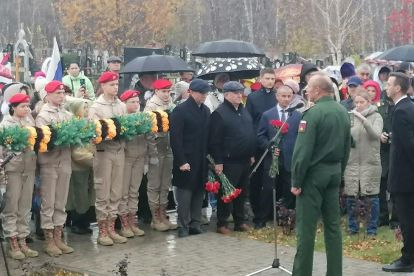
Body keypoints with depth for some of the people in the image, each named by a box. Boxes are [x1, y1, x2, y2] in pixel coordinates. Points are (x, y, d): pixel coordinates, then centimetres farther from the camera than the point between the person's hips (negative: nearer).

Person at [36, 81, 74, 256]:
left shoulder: (67, 115, 12)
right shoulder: (43, 116, -5)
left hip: (65, 161, 6)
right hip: (49, 163, -5)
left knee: (61, 203, 10)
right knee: (48, 203, 0)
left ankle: (58, 238, 16)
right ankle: (49, 241, 6)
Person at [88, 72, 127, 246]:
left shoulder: (122, 106, 10)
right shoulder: (96, 107, -4)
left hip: (120, 151, 5)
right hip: (103, 152, -5)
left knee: (116, 193, 9)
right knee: (103, 193, 0)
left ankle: (111, 228, 17)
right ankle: (102, 231, 7)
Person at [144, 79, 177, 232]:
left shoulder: (171, 106, 7)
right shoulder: (151, 106, -9)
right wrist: (153, 152, -17)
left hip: (168, 150, 6)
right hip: (156, 150, -6)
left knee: (165, 185, 10)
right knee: (154, 185, 2)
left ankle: (163, 216, 18)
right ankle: (155, 218, 7)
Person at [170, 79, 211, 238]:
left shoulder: (206, 110, 11)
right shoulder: (180, 110, -9)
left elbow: (207, 135, 13)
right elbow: (176, 138, -14)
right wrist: (181, 161, -17)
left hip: (201, 160, 6)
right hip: (186, 160, -6)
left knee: (199, 192, 9)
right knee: (185, 193, 0)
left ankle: (195, 223, 18)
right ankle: (183, 226, 7)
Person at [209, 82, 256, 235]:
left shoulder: (244, 111, 12)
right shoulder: (220, 114, -12)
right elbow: (214, 141, -15)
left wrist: (251, 154, 16)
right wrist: (218, 162, -17)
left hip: (245, 160, 8)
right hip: (229, 161, -7)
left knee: (242, 192, 14)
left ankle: (239, 221, 24)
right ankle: (221, 224, 8)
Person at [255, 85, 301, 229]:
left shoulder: (298, 115, 5)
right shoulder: (267, 115, 5)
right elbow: (261, 136, 4)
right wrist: (270, 147, -10)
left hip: (291, 160, 1)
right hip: (272, 159, -1)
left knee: (289, 192, 6)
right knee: (268, 190, 1)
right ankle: (260, 221, 9)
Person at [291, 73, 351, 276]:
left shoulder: (313, 113, -16)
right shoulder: (343, 112, 7)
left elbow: (303, 150, -19)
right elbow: (346, 148, 11)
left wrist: (296, 181, -14)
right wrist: (339, 172, 19)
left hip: (314, 173, -7)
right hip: (334, 172, 7)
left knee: (306, 226, -2)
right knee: (333, 224, 11)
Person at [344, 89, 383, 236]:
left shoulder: (376, 116, -1)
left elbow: (376, 134, -18)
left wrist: (363, 119, -25)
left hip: (370, 162, -2)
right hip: (352, 162, 3)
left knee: (372, 196, 1)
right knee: (351, 197, 6)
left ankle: (372, 228, 12)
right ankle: (353, 227, 20)